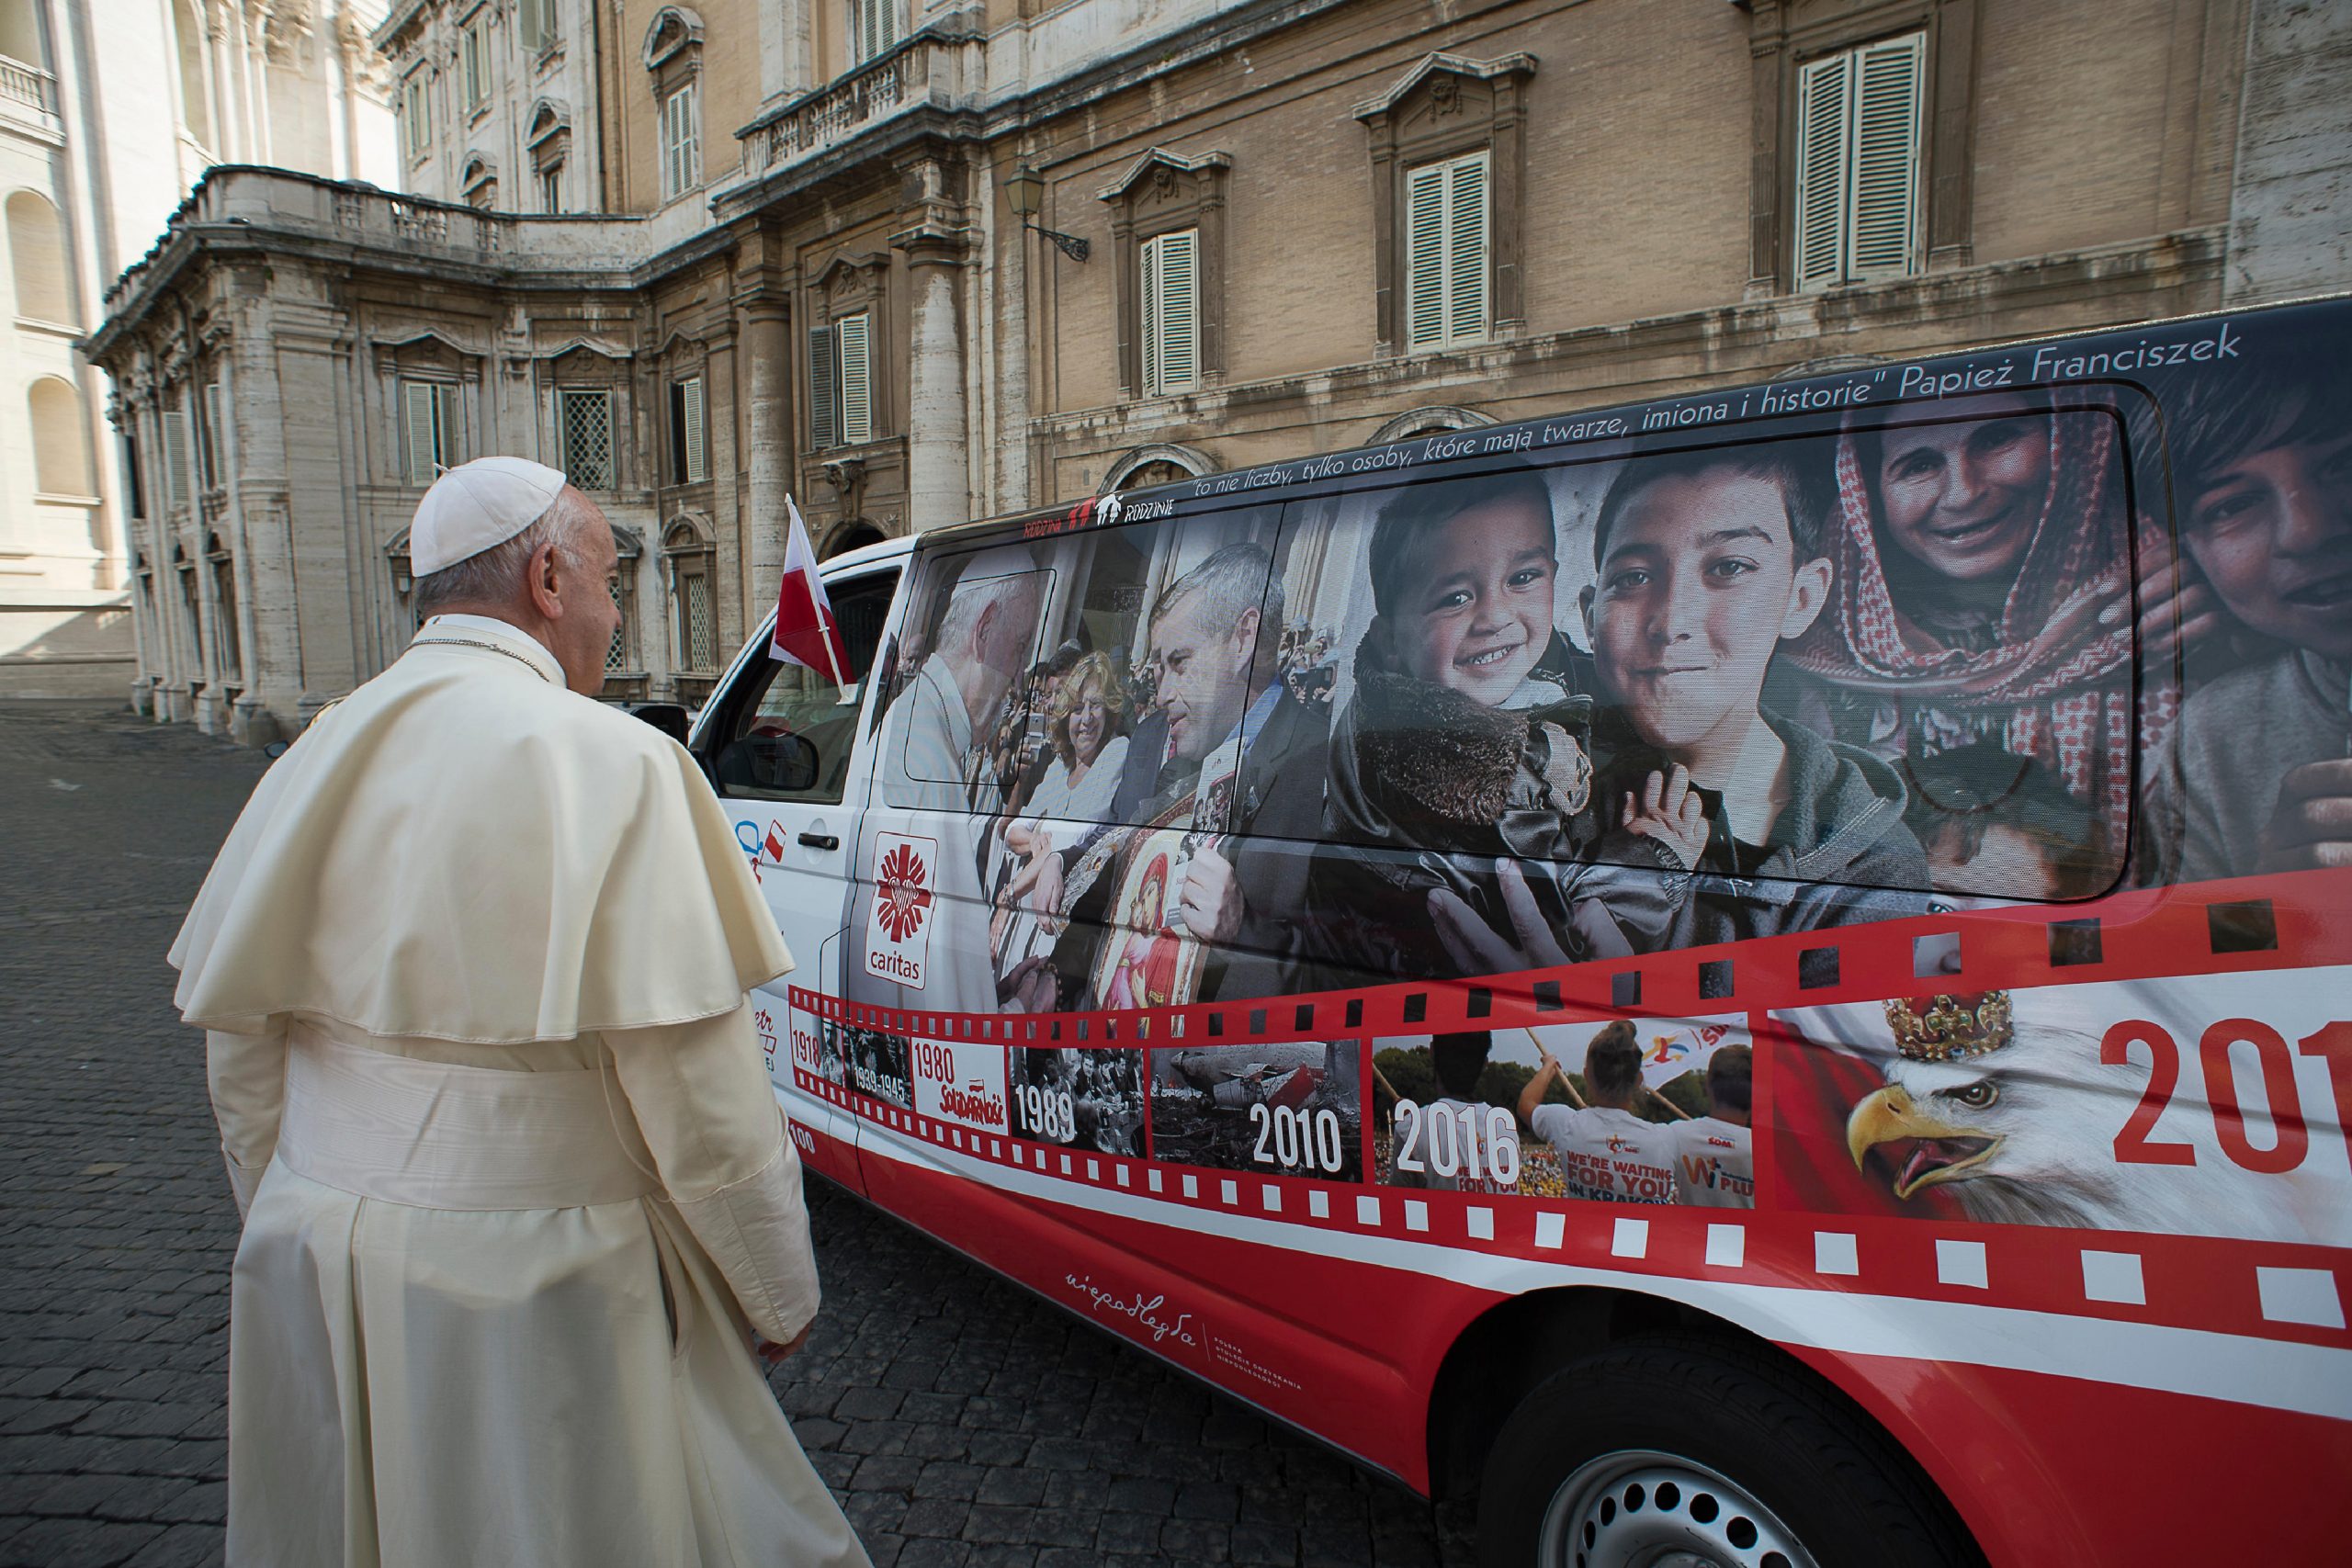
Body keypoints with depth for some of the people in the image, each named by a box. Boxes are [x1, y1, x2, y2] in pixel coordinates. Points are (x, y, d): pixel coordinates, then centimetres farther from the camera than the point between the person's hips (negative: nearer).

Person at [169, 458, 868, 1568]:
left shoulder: (322, 757, 3)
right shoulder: (611, 764, -18)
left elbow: (240, 1050, 11)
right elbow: (699, 1093, -18)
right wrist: (782, 1295, -5)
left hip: (314, 1273, 7)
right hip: (533, 1287, -6)